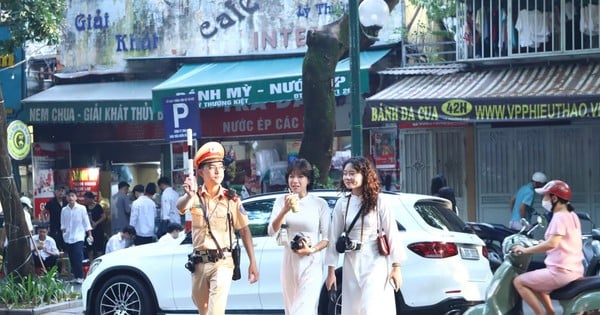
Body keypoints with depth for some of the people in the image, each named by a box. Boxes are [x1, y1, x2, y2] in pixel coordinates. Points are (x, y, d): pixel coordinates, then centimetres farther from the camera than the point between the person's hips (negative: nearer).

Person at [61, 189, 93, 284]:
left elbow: (86, 223, 1)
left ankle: (80, 277, -8)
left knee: (78, 258, -12)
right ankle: (75, 276, 13)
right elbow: (63, 224, 10)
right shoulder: (64, 210, 5)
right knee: (72, 258, 6)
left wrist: (90, 235, 0)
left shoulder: (81, 208, -2)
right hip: (68, 238, 3)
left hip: (78, 237, -3)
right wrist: (63, 231, -4)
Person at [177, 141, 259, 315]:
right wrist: (189, 196, -49)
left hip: (222, 262, -3)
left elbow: (244, 230, 1)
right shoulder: (195, 196, -2)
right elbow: (180, 207, -25)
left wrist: (252, 261, -4)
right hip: (199, 263, 3)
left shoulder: (232, 199, -2)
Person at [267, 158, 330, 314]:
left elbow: (326, 238, 0)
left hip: (311, 264, -4)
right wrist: (285, 210, -21)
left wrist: (312, 250, -19)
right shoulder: (281, 201, 3)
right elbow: (272, 231, -6)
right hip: (289, 262, 4)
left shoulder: (320, 204, -4)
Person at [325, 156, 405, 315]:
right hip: (351, 265, 4)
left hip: (375, 263, -4)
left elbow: (392, 234, -5)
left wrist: (396, 267, -7)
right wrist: (331, 271, 6)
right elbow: (334, 237, 6)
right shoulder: (342, 204, 3)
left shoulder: (379, 202, -7)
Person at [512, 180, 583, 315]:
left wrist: (526, 250, -18)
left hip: (561, 272, -10)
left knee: (519, 282, -4)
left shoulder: (560, 217, -14)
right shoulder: (572, 215, 15)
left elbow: (552, 243, -26)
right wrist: (542, 244, 21)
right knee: (534, 282, 30)